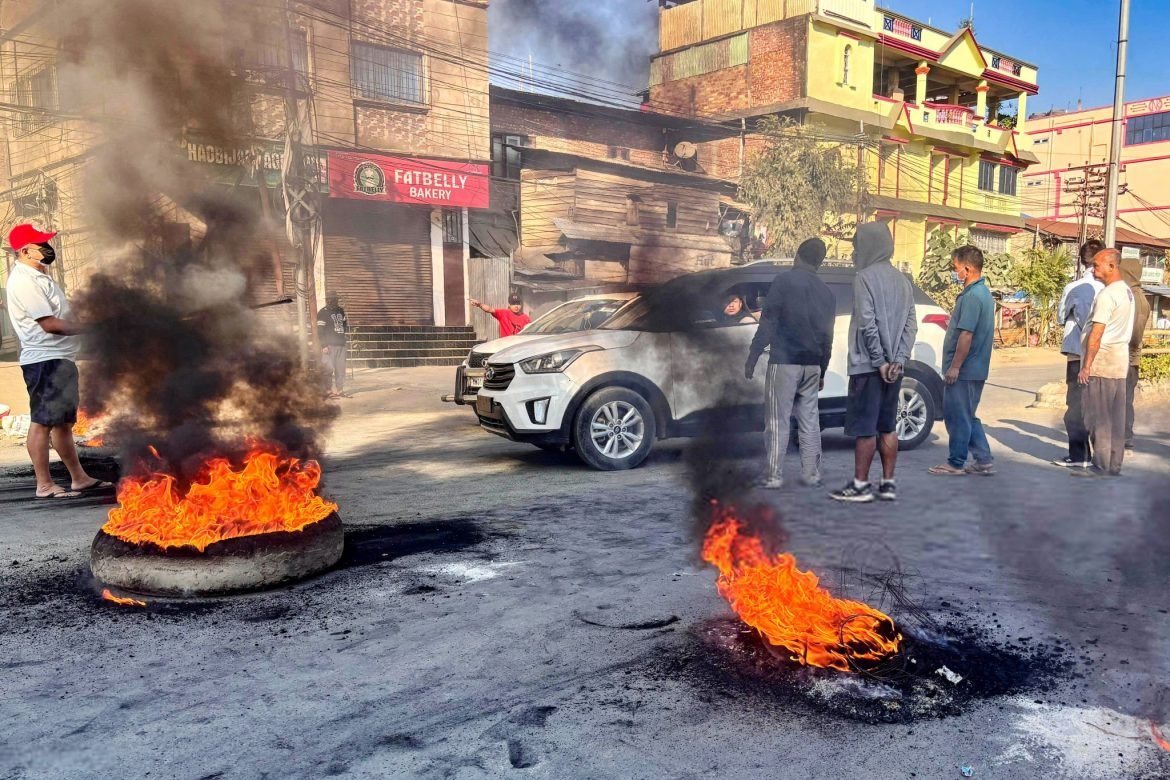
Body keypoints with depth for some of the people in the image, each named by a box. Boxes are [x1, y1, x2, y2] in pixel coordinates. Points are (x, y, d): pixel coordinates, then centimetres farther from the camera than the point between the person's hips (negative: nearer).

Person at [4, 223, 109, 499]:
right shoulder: (23, 280, -15)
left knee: (63, 422, 15)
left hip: (60, 358, 11)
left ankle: (79, 478, 22)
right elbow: (49, 324, -20)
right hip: (44, 360, -11)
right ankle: (44, 485, 1)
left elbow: (57, 316, 21)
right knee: (42, 422, -5)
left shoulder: (38, 275, 17)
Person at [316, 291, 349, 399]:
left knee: (341, 368, 8)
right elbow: (320, 331, -10)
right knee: (329, 368, -11)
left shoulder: (341, 311, 15)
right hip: (329, 346, -6)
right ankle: (328, 390, -3)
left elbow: (345, 324, 28)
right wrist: (324, 346, -16)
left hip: (341, 345, 6)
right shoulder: (322, 313, -4)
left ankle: (340, 390, 14)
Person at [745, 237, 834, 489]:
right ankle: (811, 474, 13)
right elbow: (827, 337, 17)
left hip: (784, 362, -5)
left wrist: (752, 356, -6)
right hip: (812, 365, 6)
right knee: (810, 421, 11)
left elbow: (768, 322, -10)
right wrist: (822, 371, 24)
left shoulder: (784, 280, -5)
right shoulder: (826, 292, 13)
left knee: (778, 421, -3)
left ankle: (774, 476, -4)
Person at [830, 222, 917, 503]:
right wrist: (899, 359, 0)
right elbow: (911, 324, 7)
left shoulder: (865, 277, -9)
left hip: (868, 365, -7)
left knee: (864, 427, -2)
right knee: (888, 427, 11)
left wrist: (878, 361, -14)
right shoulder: (902, 280, 14)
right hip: (893, 366, 7)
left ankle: (860, 485, 2)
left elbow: (867, 323, -17)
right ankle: (888, 484, 15)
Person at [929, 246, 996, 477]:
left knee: (957, 417, 0)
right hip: (975, 369, 10)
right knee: (967, 417, 16)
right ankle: (983, 460, 18)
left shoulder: (972, 296, -18)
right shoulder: (983, 292, 14)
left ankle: (956, 464, 8)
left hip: (963, 370, -10)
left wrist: (954, 366, -19)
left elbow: (966, 335, -23)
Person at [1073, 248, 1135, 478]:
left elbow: (1096, 334, -19)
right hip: (1120, 360, 9)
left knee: (1098, 416, -4)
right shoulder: (1127, 291, 13)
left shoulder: (1107, 295, -16)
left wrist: (1086, 366, -16)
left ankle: (1101, 466, -1)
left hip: (1103, 361, -9)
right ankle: (1114, 465, 16)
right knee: (1116, 417, 11)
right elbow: (1123, 330, 16)